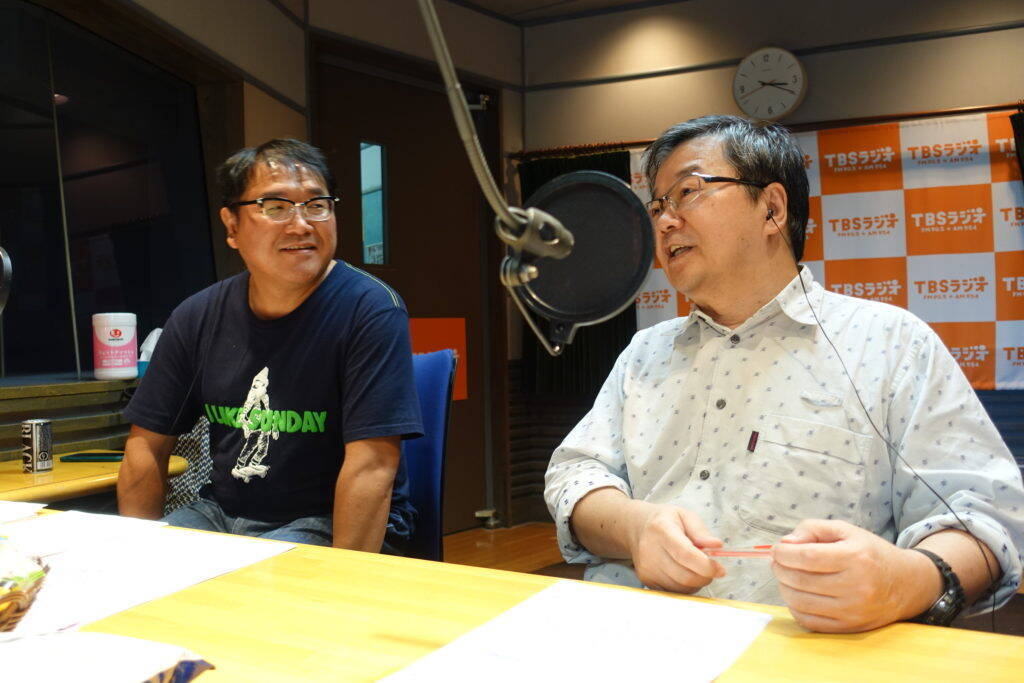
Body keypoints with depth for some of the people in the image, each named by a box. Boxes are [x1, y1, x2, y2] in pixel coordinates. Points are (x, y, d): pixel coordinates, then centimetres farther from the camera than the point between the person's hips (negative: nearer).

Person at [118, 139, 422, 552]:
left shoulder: (369, 310, -14)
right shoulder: (196, 318, 3)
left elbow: (371, 465, -21)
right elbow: (148, 444, 9)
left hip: (329, 524, -5)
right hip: (219, 515, 6)